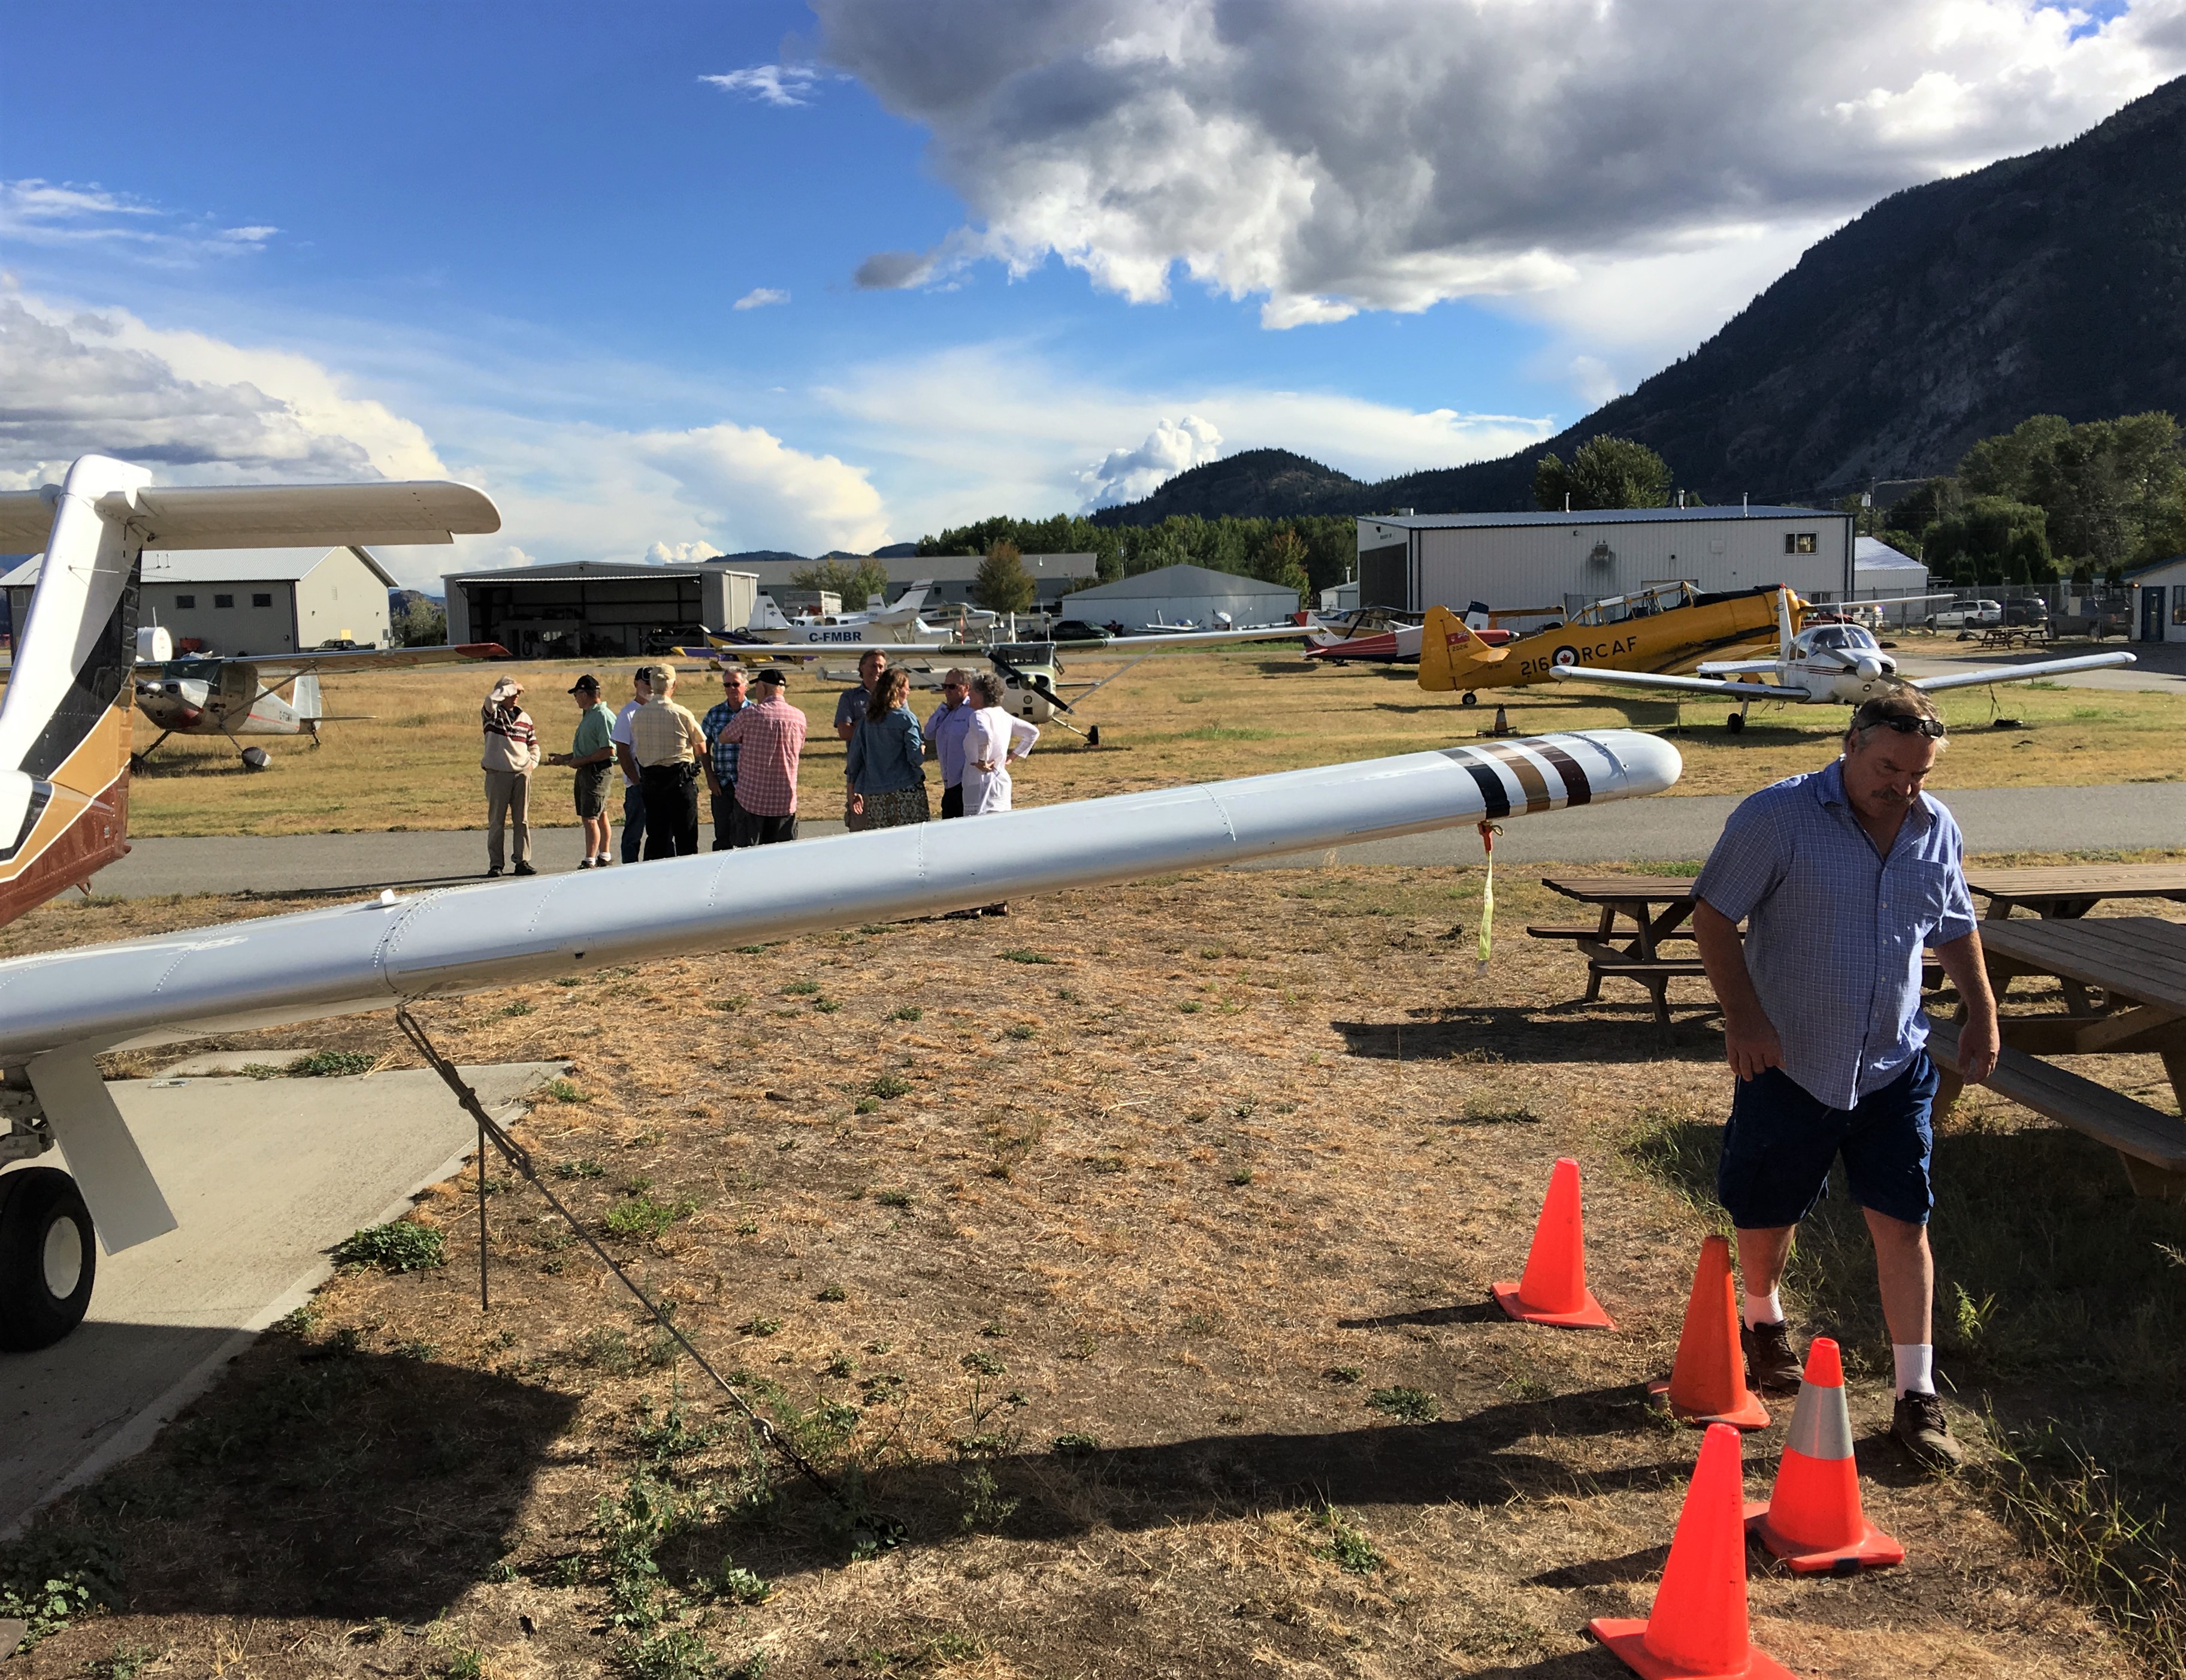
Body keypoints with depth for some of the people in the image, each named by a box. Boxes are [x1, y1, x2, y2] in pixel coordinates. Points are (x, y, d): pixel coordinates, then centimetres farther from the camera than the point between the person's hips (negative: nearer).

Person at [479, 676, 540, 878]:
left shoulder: (524, 717, 15)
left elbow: (534, 745, 22)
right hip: (497, 774, -3)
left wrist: (532, 762, 4)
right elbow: (491, 699, -22)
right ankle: (495, 864, 5)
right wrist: (512, 686, -10)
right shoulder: (492, 714, 1)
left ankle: (523, 861, 8)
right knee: (496, 821, 0)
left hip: (522, 774, 4)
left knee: (522, 821, 3)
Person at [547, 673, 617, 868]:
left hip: (598, 770, -11)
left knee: (590, 818, -13)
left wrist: (581, 761, -18)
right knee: (599, 816, 18)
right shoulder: (588, 715, 17)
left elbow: (609, 750, -24)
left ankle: (589, 863, -13)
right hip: (585, 771, 11)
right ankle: (603, 858, 27)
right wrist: (564, 758, 23)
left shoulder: (603, 717, -17)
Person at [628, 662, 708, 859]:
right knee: (685, 838, 2)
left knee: (655, 836, 10)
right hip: (680, 779, -4)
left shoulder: (638, 715, 1)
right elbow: (701, 750, -1)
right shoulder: (682, 714, -11)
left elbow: (637, 751, 8)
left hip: (649, 779, 4)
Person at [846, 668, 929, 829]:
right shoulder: (905, 719, -6)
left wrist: (854, 790, 18)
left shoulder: (867, 720, 9)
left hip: (873, 793, 5)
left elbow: (855, 755, 11)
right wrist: (923, 749, 12)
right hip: (905, 790, -5)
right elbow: (916, 757, -10)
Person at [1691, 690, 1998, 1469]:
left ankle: (1917, 1398, 11)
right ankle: (1765, 1322, 42)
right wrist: (1742, 1017, -19)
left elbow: (1954, 929, 18)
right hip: (1788, 1062, -3)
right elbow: (1712, 917, -13)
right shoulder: (1777, 816, -14)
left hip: (1893, 1068, 3)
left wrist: (1982, 1011, 15)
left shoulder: (1937, 830, 2)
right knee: (1767, 1215, 12)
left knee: (1902, 1223, 1)